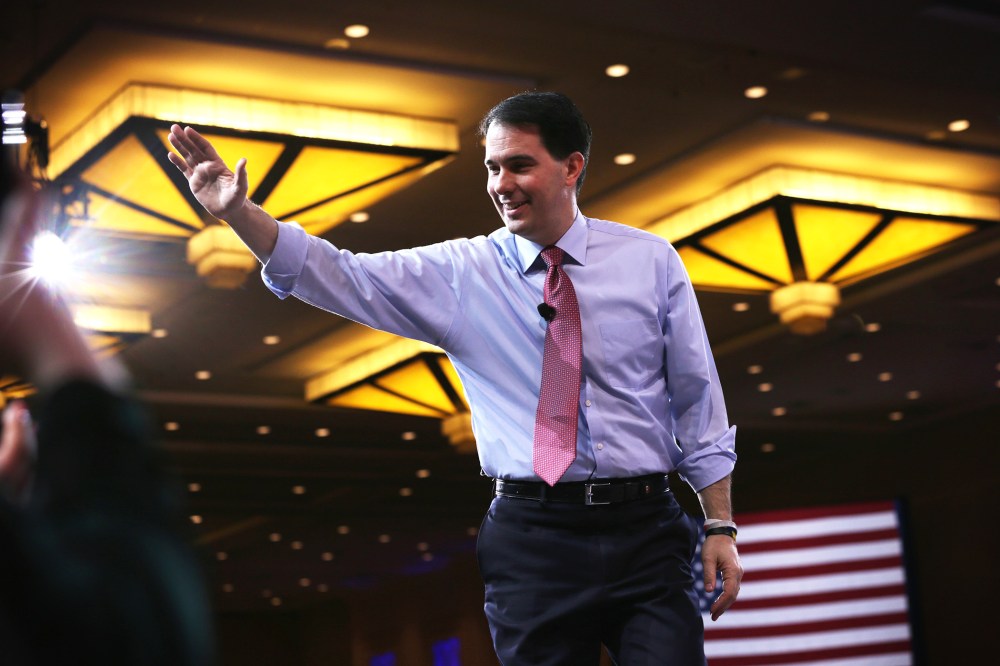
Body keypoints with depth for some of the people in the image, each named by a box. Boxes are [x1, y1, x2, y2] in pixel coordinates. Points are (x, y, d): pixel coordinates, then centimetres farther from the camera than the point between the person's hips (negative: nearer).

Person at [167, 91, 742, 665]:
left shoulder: (651, 261, 5)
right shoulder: (460, 273, 4)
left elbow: (698, 397, 7)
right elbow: (340, 278, -4)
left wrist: (720, 527, 3)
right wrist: (237, 211, -17)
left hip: (646, 534, 0)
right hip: (530, 539, 0)